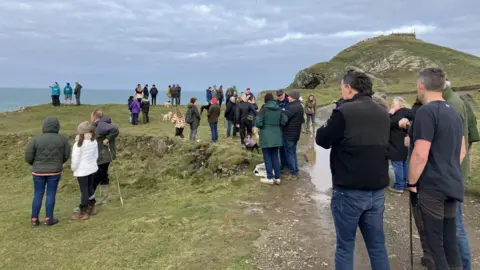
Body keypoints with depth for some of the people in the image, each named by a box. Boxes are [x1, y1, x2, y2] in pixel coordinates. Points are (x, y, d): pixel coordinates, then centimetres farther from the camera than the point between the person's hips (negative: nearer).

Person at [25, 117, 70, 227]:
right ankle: (48, 219, 13)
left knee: (38, 195, 12)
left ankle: (34, 220, 18)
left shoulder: (35, 139, -11)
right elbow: (66, 155, 1)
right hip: (54, 171, 0)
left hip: (38, 171, 0)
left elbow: (28, 157, -8)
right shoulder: (62, 139, -7)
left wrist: (36, 164, 13)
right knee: (51, 195, 8)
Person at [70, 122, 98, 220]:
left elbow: (75, 158, -15)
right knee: (90, 187, 18)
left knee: (84, 190, 0)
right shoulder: (94, 141, 1)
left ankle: (83, 213, 9)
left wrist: (73, 168, 0)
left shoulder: (79, 144, -19)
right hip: (92, 168, 7)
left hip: (82, 170, -7)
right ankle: (91, 208, 29)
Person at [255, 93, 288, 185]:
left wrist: (260, 127, 5)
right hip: (276, 136, 5)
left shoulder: (264, 109, -11)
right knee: (275, 157, 13)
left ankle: (270, 178, 10)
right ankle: (277, 178, 15)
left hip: (266, 137, -5)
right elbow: (284, 121, 2)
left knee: (267, 158, 5)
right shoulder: (279, 109, 4)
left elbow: (258, 123, -16)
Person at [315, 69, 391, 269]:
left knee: (345, 246, 7)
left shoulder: (344, 112, -14)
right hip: (377, 191, 6)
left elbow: (322, 140, -4)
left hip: (349, 191, -6)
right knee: (377, 245, 15)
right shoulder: (383, 114, 7)